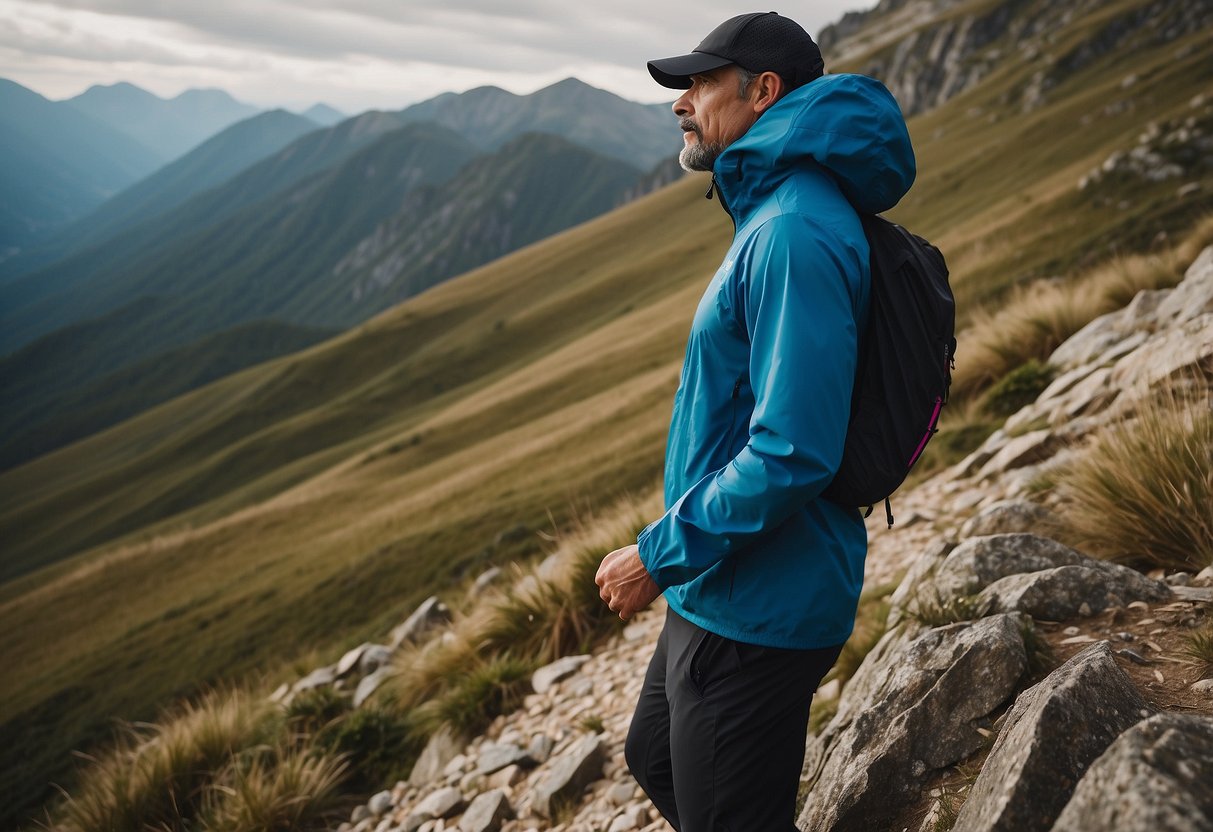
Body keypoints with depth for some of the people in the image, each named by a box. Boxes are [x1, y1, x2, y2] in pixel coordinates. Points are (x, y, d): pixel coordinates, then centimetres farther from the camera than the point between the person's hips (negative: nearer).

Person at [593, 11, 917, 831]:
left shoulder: (795, 235, -23)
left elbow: (792, 453, -29)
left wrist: (660, 556, -18)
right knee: (657, 761, 27)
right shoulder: (771, 217, 10)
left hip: (757, 617, -10)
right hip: (722, 596, 10)